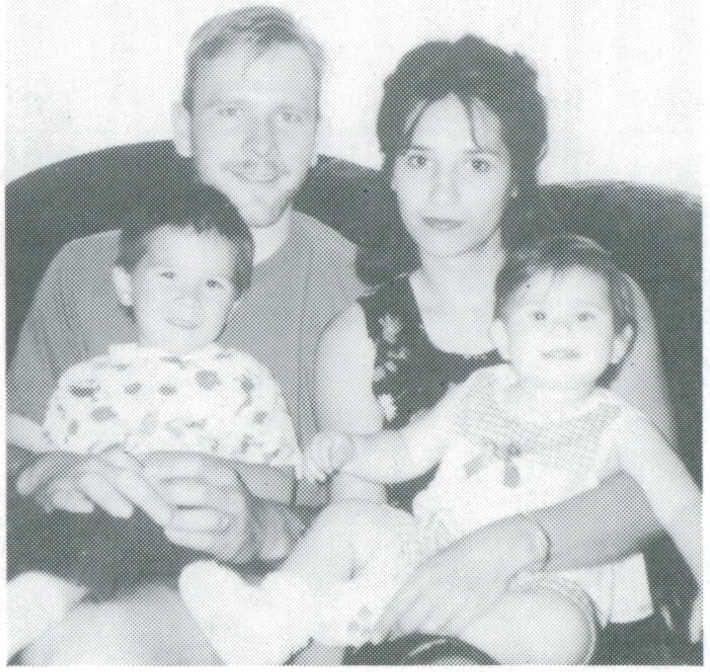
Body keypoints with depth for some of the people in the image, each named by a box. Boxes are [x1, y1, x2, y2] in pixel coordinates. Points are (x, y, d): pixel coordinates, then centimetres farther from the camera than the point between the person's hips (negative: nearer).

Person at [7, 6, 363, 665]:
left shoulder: (363, 289, 0)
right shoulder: (84, 271, 9)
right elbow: (16, 457, 10)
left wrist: (262, 526, -25)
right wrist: (52, 478, -14)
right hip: (90, 570, 3)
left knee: (85, 639, -32)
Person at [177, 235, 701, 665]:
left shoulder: (619, 427, 3)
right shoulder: (478, 394, 12)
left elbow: (682, 507, -3)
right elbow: (404, 453, 18)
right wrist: (345, 447, -2)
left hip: (538, 580, -4)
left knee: (559, 629, -37)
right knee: (347, 518, -11)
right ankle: (272, 622, -30)